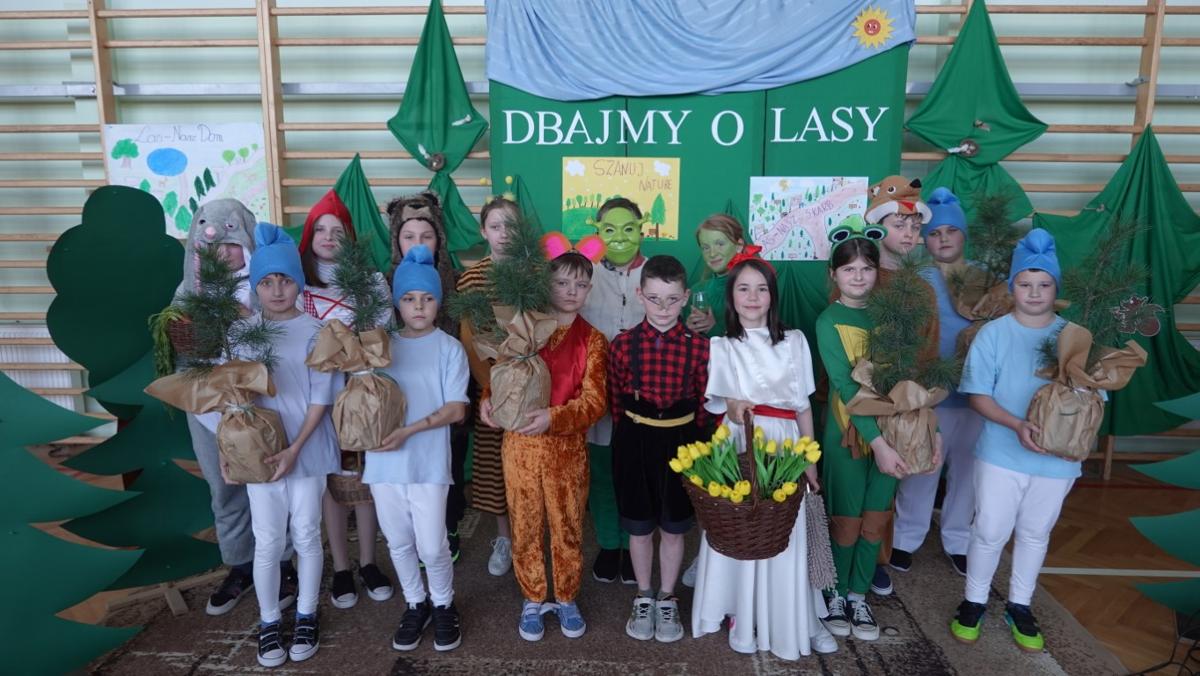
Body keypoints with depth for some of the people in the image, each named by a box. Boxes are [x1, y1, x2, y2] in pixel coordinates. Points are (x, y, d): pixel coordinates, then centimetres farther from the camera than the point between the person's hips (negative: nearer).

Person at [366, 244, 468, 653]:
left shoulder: (449, 348, -3)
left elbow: (456, 410, -8)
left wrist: (409, 431, -17)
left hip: (428, 462, -3)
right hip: (383, 462, 3)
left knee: (432, 547, 1)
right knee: (399, 543, 14)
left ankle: (443, 606, 28)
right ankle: (415, 605, 36)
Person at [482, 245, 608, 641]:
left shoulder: (592, 340, -2)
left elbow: (594, 402, -10)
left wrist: (552, 418, -27)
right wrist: (488, 398, -11)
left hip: (567, 447, -1)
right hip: (520, 444, 1)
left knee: (568, 527, 13)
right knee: (525, 527, 12)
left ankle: (567, 599, 33)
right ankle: (533, 600, 31)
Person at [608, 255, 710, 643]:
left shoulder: (699, 346, -9)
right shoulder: (622, 344, -8)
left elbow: (704, 403, -1)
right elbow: (616, 401, 1)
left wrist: (688, 440, 0)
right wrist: (632, 436, 2)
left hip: (680, 441, 0)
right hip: (634, 441, 1)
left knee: (673, 527, 14)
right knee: (639, 527, 15)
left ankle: (667, 600, 34)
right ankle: (643, 598, 35)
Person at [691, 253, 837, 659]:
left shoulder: (794, 341, 7)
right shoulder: (720, 346, 3)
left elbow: (804, 405, 8)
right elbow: (710, 401, 1)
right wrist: (729, 406, -21)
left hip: (783, 447, 1)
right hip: (738, 448, -1)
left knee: (786, 536, 2)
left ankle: (795, 621, 18)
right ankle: (742, 619, 18)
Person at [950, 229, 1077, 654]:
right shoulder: (993, 333, -8)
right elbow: (978, 396, -9)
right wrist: (1017, 425, -23)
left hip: (1058, 458, 2)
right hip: (1001, 454, -2)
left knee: (1035, 534, 17)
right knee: (990, 532, 7)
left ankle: (1019, 607, 36)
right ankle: (974, 602, 28)